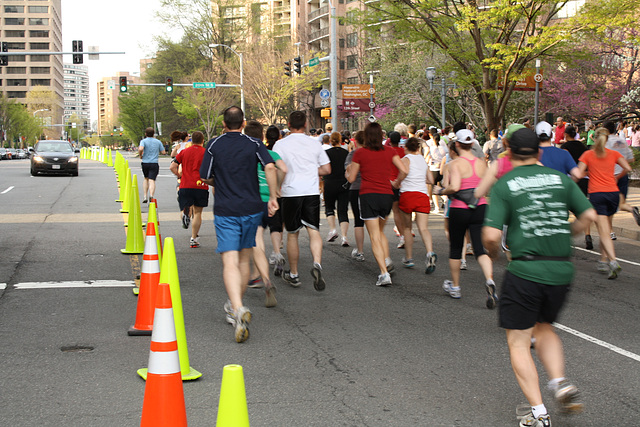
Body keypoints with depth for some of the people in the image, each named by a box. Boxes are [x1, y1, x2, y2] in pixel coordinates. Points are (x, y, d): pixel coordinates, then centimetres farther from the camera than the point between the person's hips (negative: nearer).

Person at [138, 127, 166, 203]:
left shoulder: (143, 141, -1)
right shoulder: (158, 142, 6)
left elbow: (140, 149, -21)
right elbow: (163, 152, 7)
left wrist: (140, 155, -1)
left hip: (145, 163, 1)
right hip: (154, 164, -1)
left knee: (146, 179, 21)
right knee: (152, 180, -8)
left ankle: (145, 196, 16)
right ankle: (151, 195, -30)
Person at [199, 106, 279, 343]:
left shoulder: (214, 145, 1)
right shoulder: (254, 144, 2)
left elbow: (205, 178, 3)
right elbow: (270, 167, -14)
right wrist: (273, 197, -7)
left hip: (225, 211, -2)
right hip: (252, 208, 2)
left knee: (230, 263, -10)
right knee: (243, 259, 18)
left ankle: (238, 309, -31)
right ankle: (234, 306, 28)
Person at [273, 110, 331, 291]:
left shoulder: (281, 144, -2)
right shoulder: (314, 144, 7)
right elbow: (326, 169, 9)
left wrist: (276, 188, 5)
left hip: (291, 193, -1)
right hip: (312, 191, 1)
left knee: (292, 234, 10)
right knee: (314, 230, -1)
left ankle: (293, 275, 20)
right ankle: (317, 264, -27)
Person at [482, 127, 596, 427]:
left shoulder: (504, 185, -4)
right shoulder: (560, 178, 7)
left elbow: (491, 236, -12)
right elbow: (589, 215, 4)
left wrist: (493, 253, 9)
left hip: (525, 270, -4)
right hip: (562, 270, 5)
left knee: (518, 343, 7)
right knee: (544, 327, 27)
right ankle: (561, 383, 6)